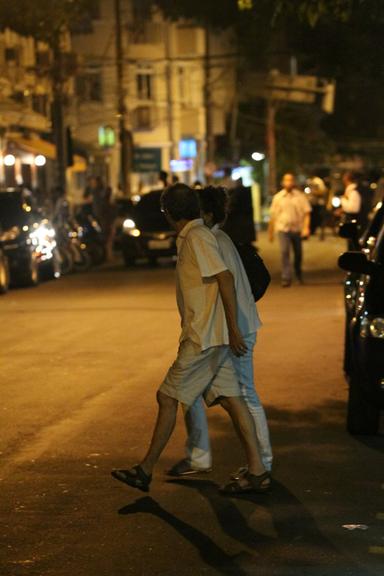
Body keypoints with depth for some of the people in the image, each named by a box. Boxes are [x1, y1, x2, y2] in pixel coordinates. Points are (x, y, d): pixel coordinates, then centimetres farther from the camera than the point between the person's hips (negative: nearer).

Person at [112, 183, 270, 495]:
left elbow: (225, 278, -21)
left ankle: (146, 470, 6)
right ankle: (257, 471, 4)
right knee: (231, 399, 5)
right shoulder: (191, 237, 16)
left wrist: (233, 328, -22)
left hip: (204, 337, -9)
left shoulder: (197, 237, -13)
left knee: (168, 397, -2)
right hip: (210, 337, 9)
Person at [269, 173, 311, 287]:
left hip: (297, 229, 1)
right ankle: (286, 278, -17)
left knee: (298, 253, 11)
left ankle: (298, 273, 37)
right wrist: (271, 232, 10)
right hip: (283, 229, -1)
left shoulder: (300, 196, 2)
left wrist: (306, 227, -15)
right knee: (284, 251, -16)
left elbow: (307, 212, -2)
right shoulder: (278, 197, 6)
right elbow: (273, 216, 9)